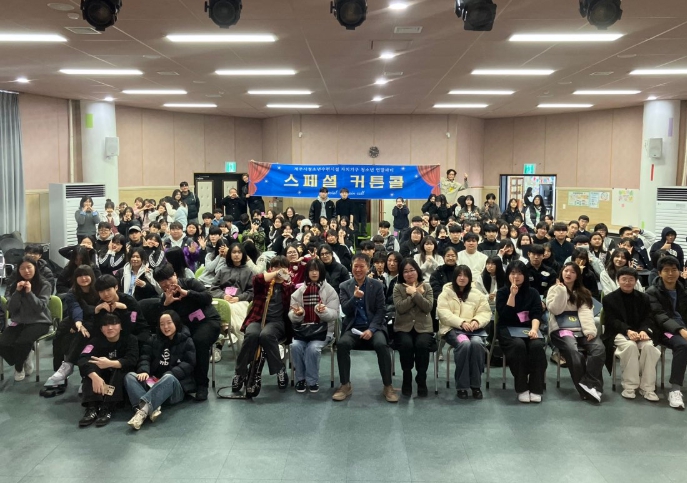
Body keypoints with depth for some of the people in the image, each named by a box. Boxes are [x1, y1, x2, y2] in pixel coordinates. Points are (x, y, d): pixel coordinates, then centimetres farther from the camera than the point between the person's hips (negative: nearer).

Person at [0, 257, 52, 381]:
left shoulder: (44, 285, -2)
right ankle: (24, 361, 6)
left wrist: (29, 292, -19)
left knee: (21, 342, -31)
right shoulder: (15, 285, 11)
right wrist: (17, 292, -11)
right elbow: (10, 309, 2)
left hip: (39, 322, -4)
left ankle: (19, 367, 2)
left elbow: (40, 307, -11)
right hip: (18, 322, 4)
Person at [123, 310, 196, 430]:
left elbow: (188, 364, -6)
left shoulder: (186, 341, 7)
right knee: (130, 376, -21)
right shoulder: (154, 339, 19)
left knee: (169, 378, -38)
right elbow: (145, 357, 5)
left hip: (176, 386, -4)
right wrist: (144, 371, -18)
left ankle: (143, 408, -57)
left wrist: (169, 374, -22)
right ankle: (151, 409, -45)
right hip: (153, 383, 4)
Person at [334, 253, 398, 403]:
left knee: (381, 344, -32)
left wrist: (371, 329, -16)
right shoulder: (344, 286, 6)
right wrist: (355, 297, -23)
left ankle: (388, 386, -18)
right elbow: (345, 311, -4)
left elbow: (380, 311, -1)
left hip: (373, 326, -1)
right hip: (353, 327, 1)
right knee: (342, 343, -30)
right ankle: (345, 385, -15)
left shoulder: (377, 285, 4)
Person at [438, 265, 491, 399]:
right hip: (452, 328, -2)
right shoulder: (446, 293, 6)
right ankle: (461, 386, -25)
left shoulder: (477, 294, 14)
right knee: (464, 343, -35)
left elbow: (485, 313, 7)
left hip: (472, 329, 2)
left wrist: (477, 321, -16)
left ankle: (476, 385, -20)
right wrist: (461, 322, -19)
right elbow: (443, 313, -7)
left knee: (477, 343, -33)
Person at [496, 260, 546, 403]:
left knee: (537, 346, -31)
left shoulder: (533, 293, 10)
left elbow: (537, 314, -3)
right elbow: (504, 316, -8)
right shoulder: (502, 292, 5)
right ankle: (522, 388, -24)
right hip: (508, 329, -2)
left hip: (529, 328, 2)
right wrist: (512, 294, -14)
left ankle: (536, 388, -21)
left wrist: (534, 329, -23)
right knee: (518, 345, -35)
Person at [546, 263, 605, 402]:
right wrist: (561, 290, -6)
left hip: (581, 330, 4)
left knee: (599, 349, -27)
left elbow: (586, 312, 3)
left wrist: (590, 330, -14)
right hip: (561, 329, -3)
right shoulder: (554, 289, 13)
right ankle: (586, 389, -27)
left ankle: (589, 384, -29)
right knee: (573, 352, -34)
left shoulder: (583, 293, 20)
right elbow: (555, 310, -4)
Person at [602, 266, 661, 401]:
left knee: (649, 346, -30)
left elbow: (647, 319, 5)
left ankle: (647, 388, -22)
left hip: (639, 332, 3)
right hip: (619, 333, -3)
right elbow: (612, 321, -7)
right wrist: (628, 330, -25)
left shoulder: (644, 298, 13)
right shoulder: (609, 298, 3)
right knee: (630, 346, -36)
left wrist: (643, 330, -18)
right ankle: (629, 386, -26)